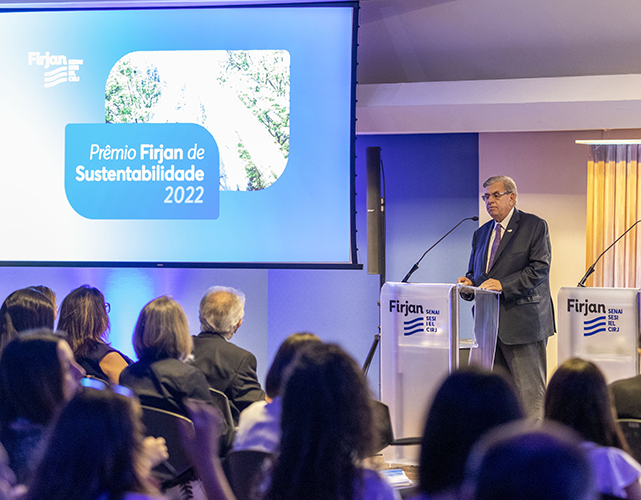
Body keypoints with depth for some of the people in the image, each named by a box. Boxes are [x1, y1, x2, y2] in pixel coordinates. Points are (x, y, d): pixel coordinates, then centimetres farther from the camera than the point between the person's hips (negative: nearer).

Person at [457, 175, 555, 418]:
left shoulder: (535, 226, -1)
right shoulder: (481, 233, 20)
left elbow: (539, 269, -11)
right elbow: (474, 271, 23)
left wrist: (503, 285, -20)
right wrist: (469, 283, -2)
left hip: (522, 322, -6)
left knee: (529, 391, -6)